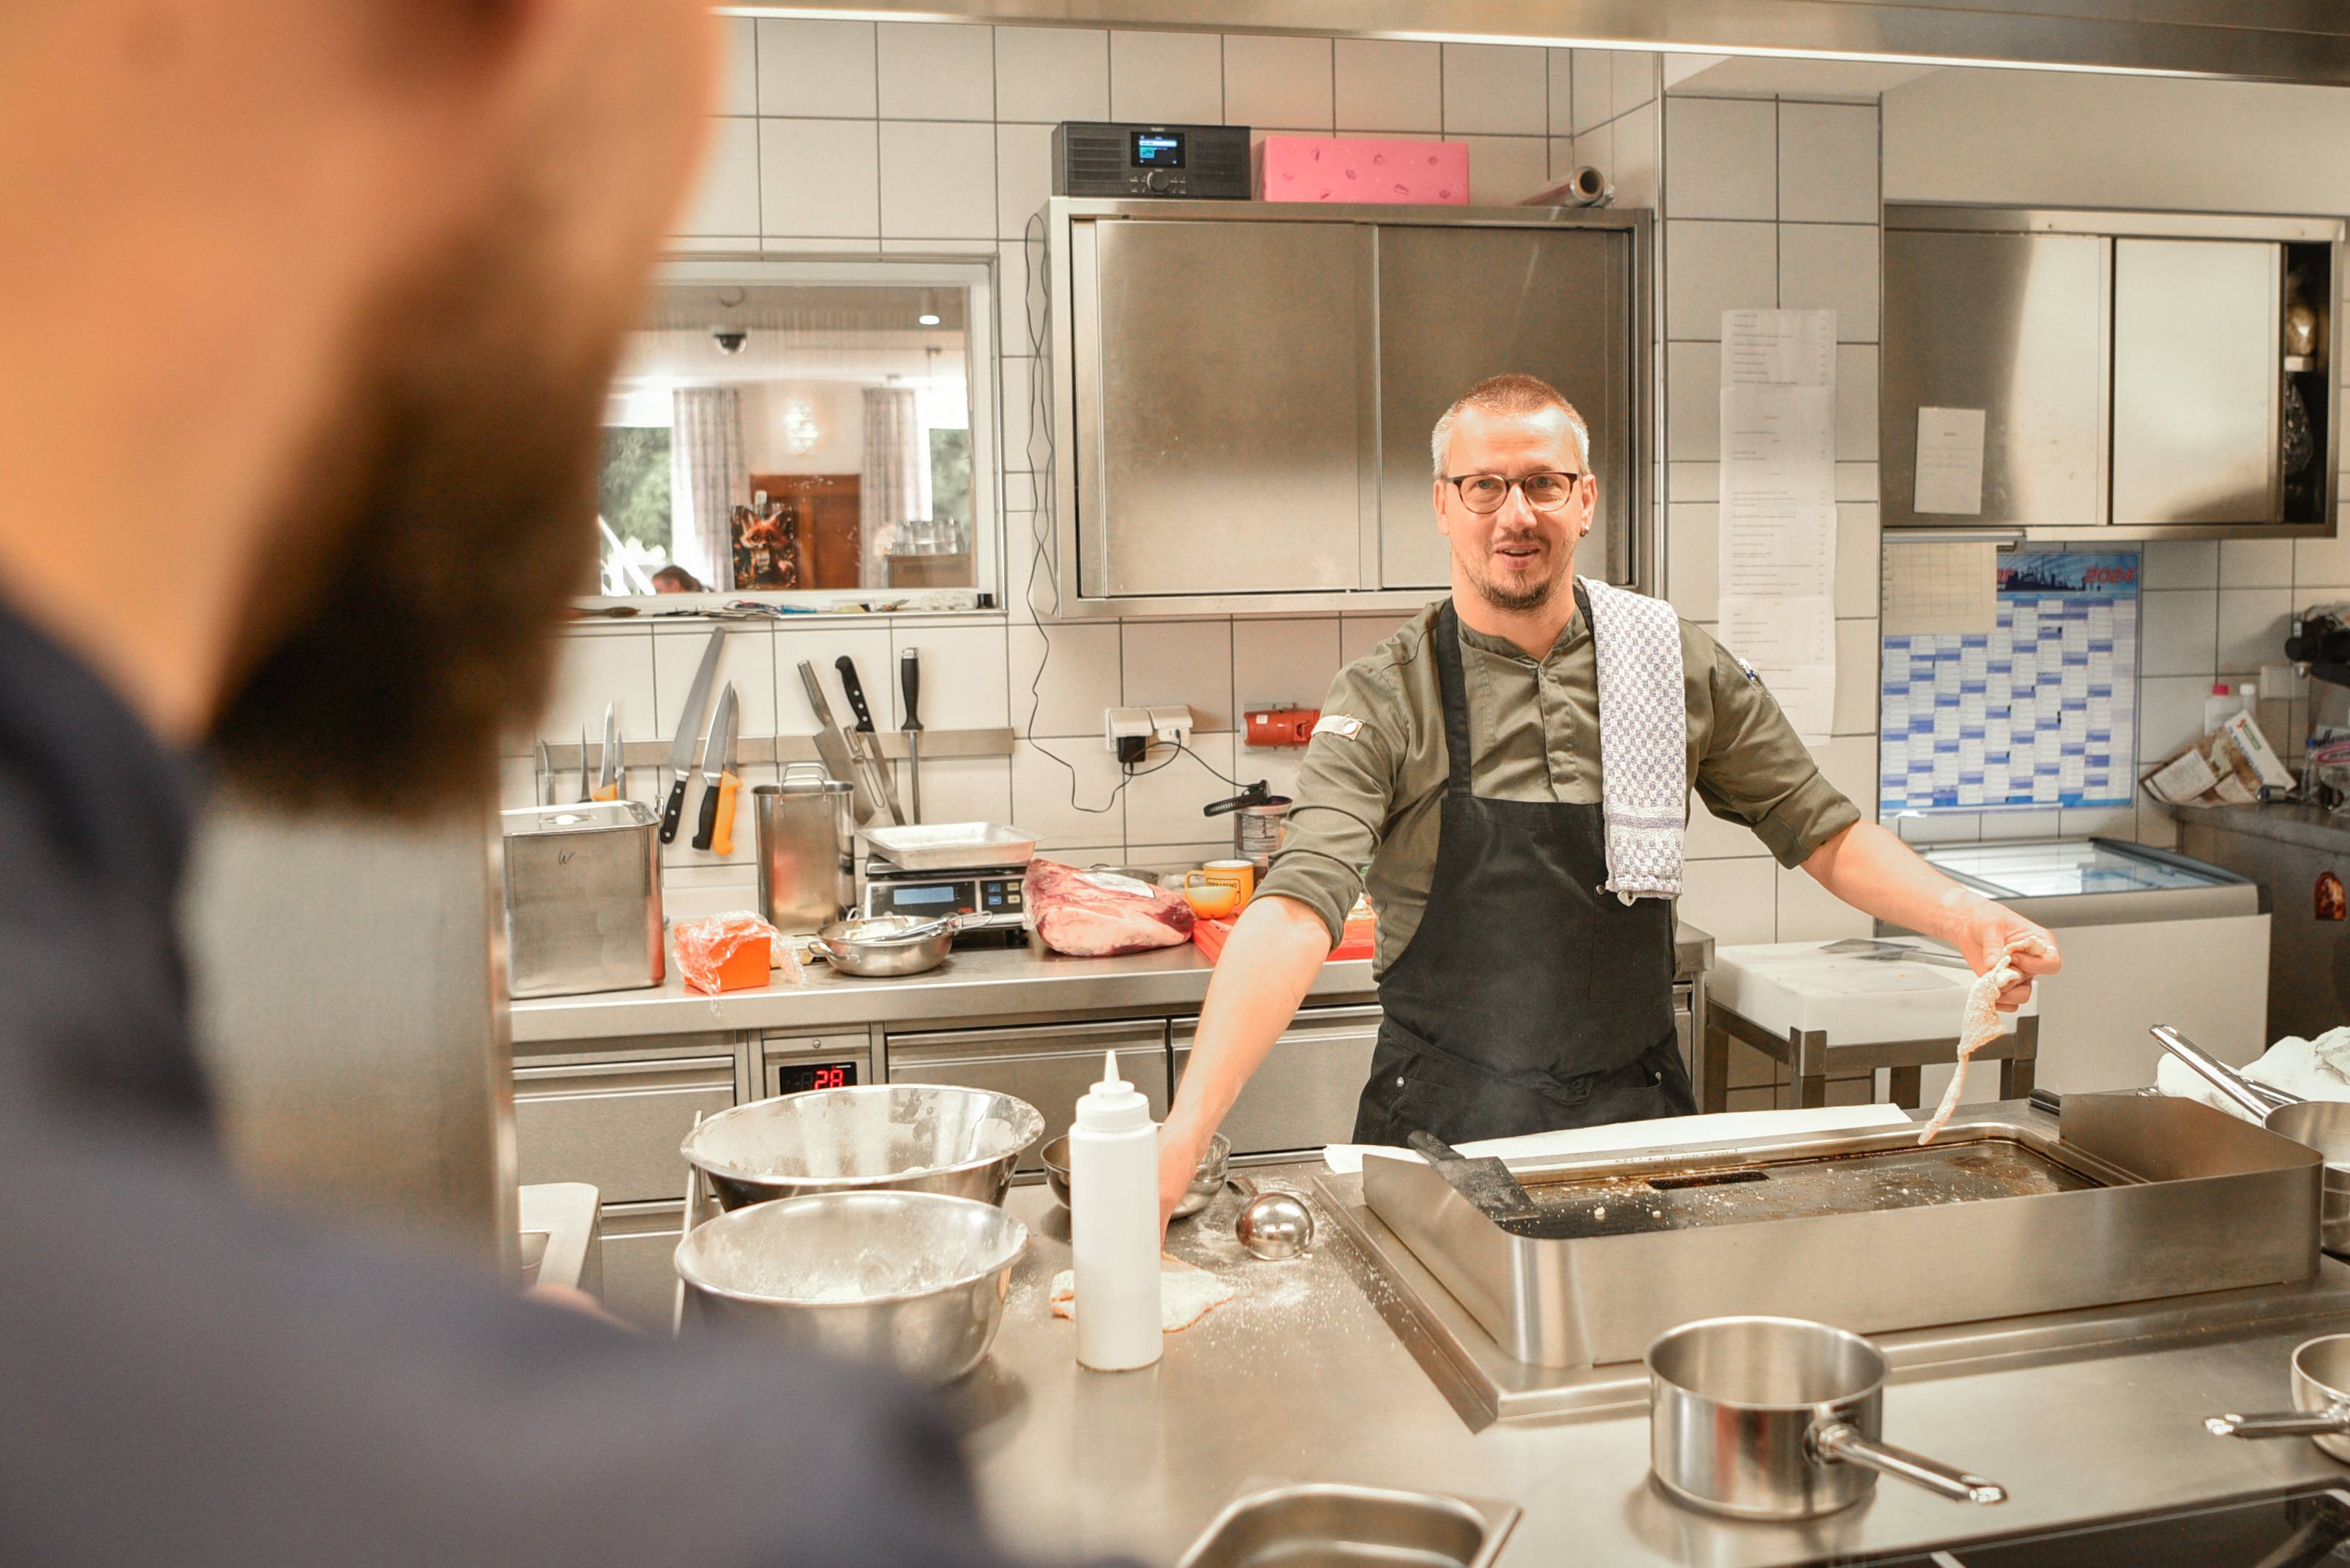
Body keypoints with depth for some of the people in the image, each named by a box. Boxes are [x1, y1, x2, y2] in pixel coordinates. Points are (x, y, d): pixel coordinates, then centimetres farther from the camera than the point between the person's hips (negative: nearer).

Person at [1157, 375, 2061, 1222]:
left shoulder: (1679, 669, 1)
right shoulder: (1383, 702, -9)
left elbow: (1821, 830, 8)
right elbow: (1299, 907, -20)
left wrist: (1960, 917, -10)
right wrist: (1184, 1135, -31)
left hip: (1637, 1111, 3)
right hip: (1445, 1132, -2)